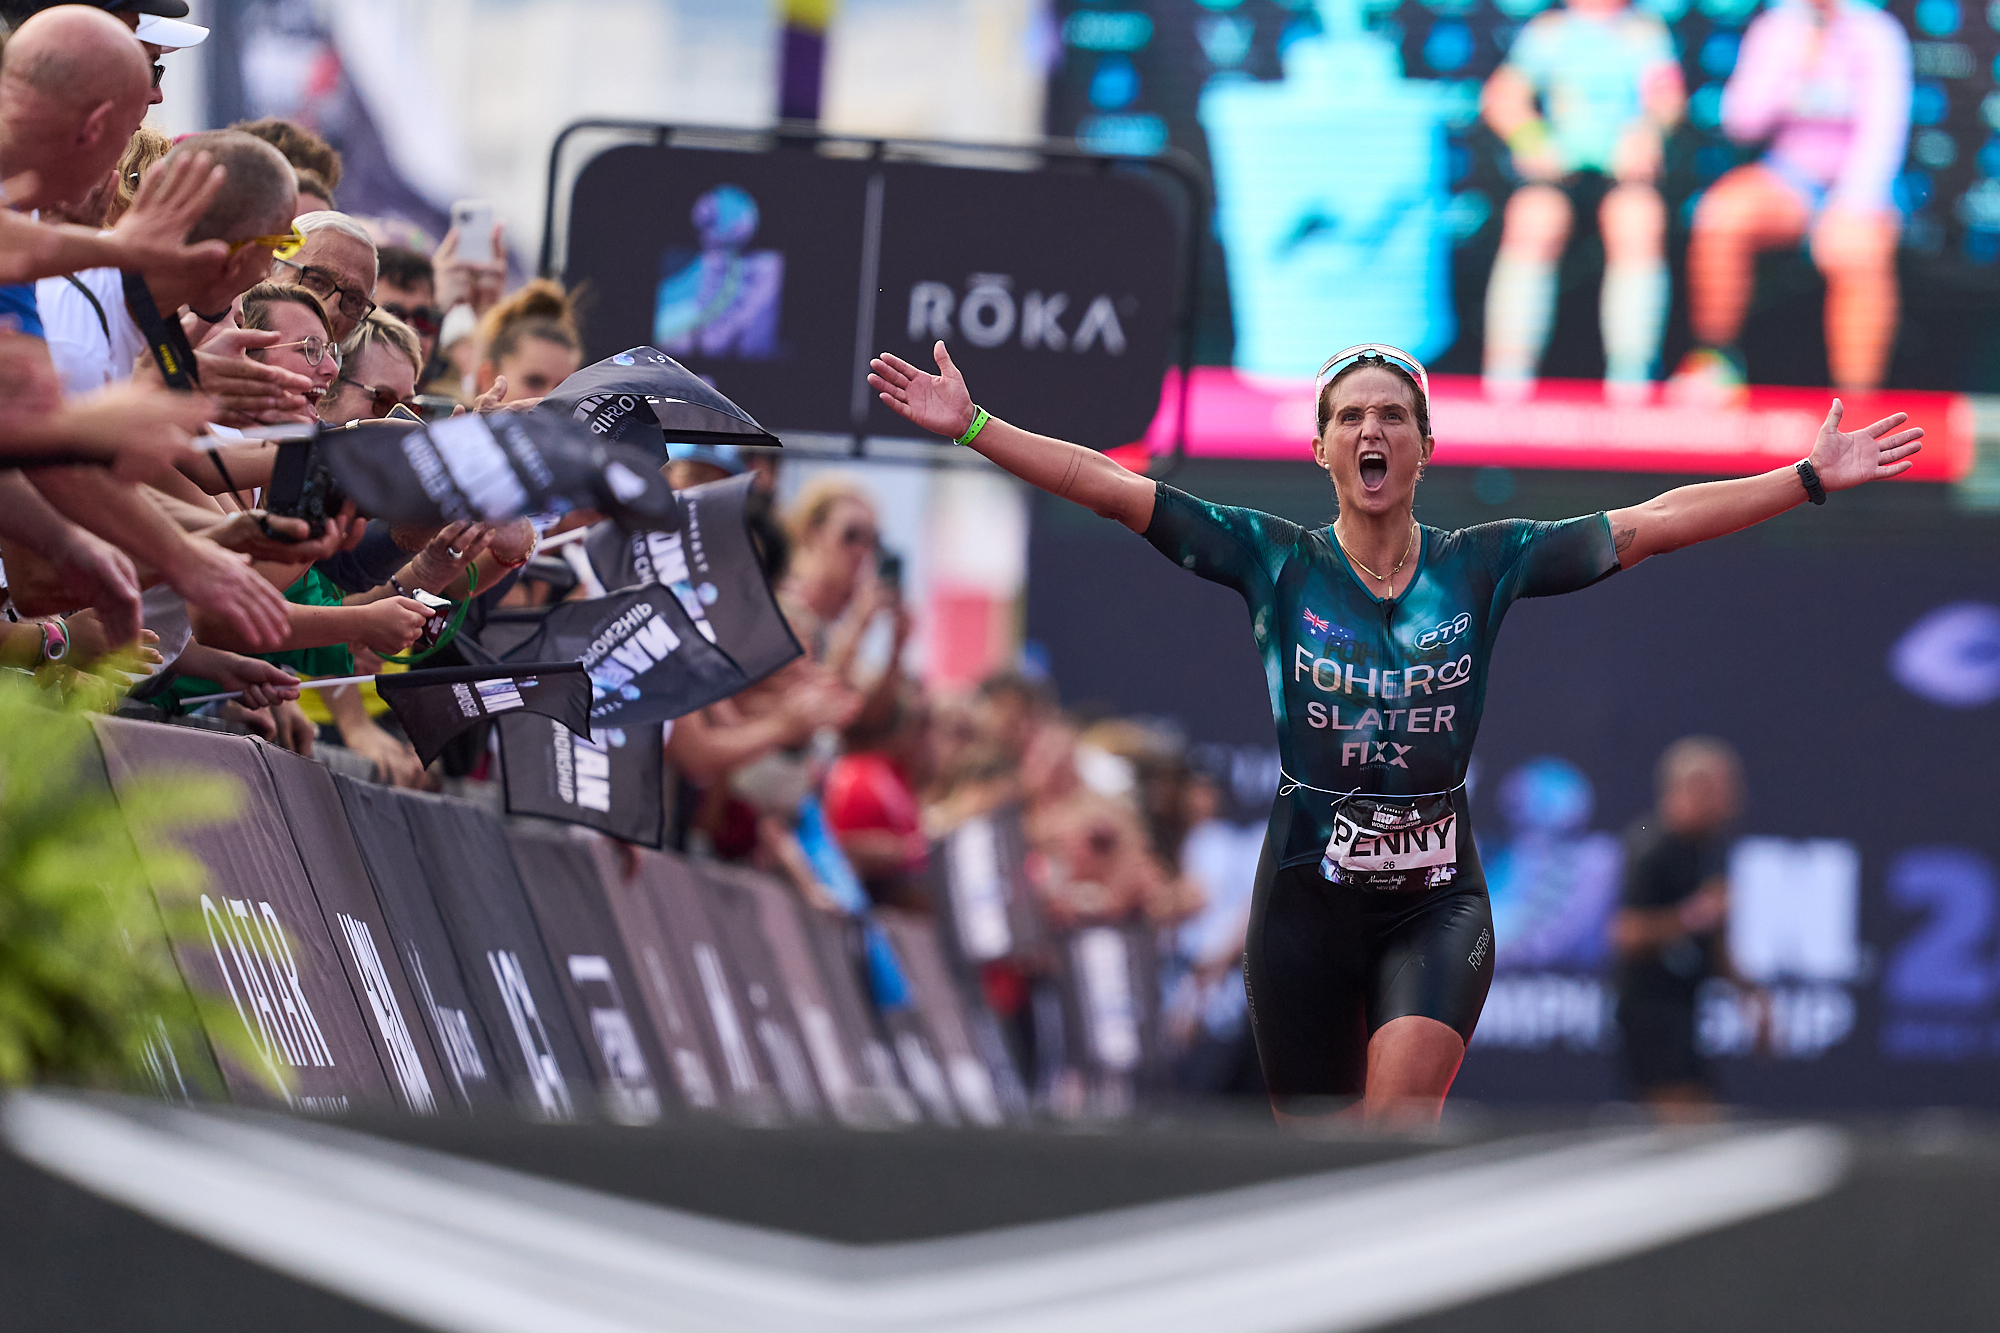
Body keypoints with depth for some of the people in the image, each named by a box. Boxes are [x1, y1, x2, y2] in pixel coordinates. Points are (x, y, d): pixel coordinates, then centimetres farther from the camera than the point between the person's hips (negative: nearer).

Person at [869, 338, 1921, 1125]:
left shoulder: (1484, 566, 3)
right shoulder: (1275, 562, 1)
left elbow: (1651, 525, 2)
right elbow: (1112, 488, -3)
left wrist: (1811, 478, 0)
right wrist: (971, 428, -10)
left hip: (1436, 902, -1)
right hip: (1308, 896, 1)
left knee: (1399, 1115, -25)